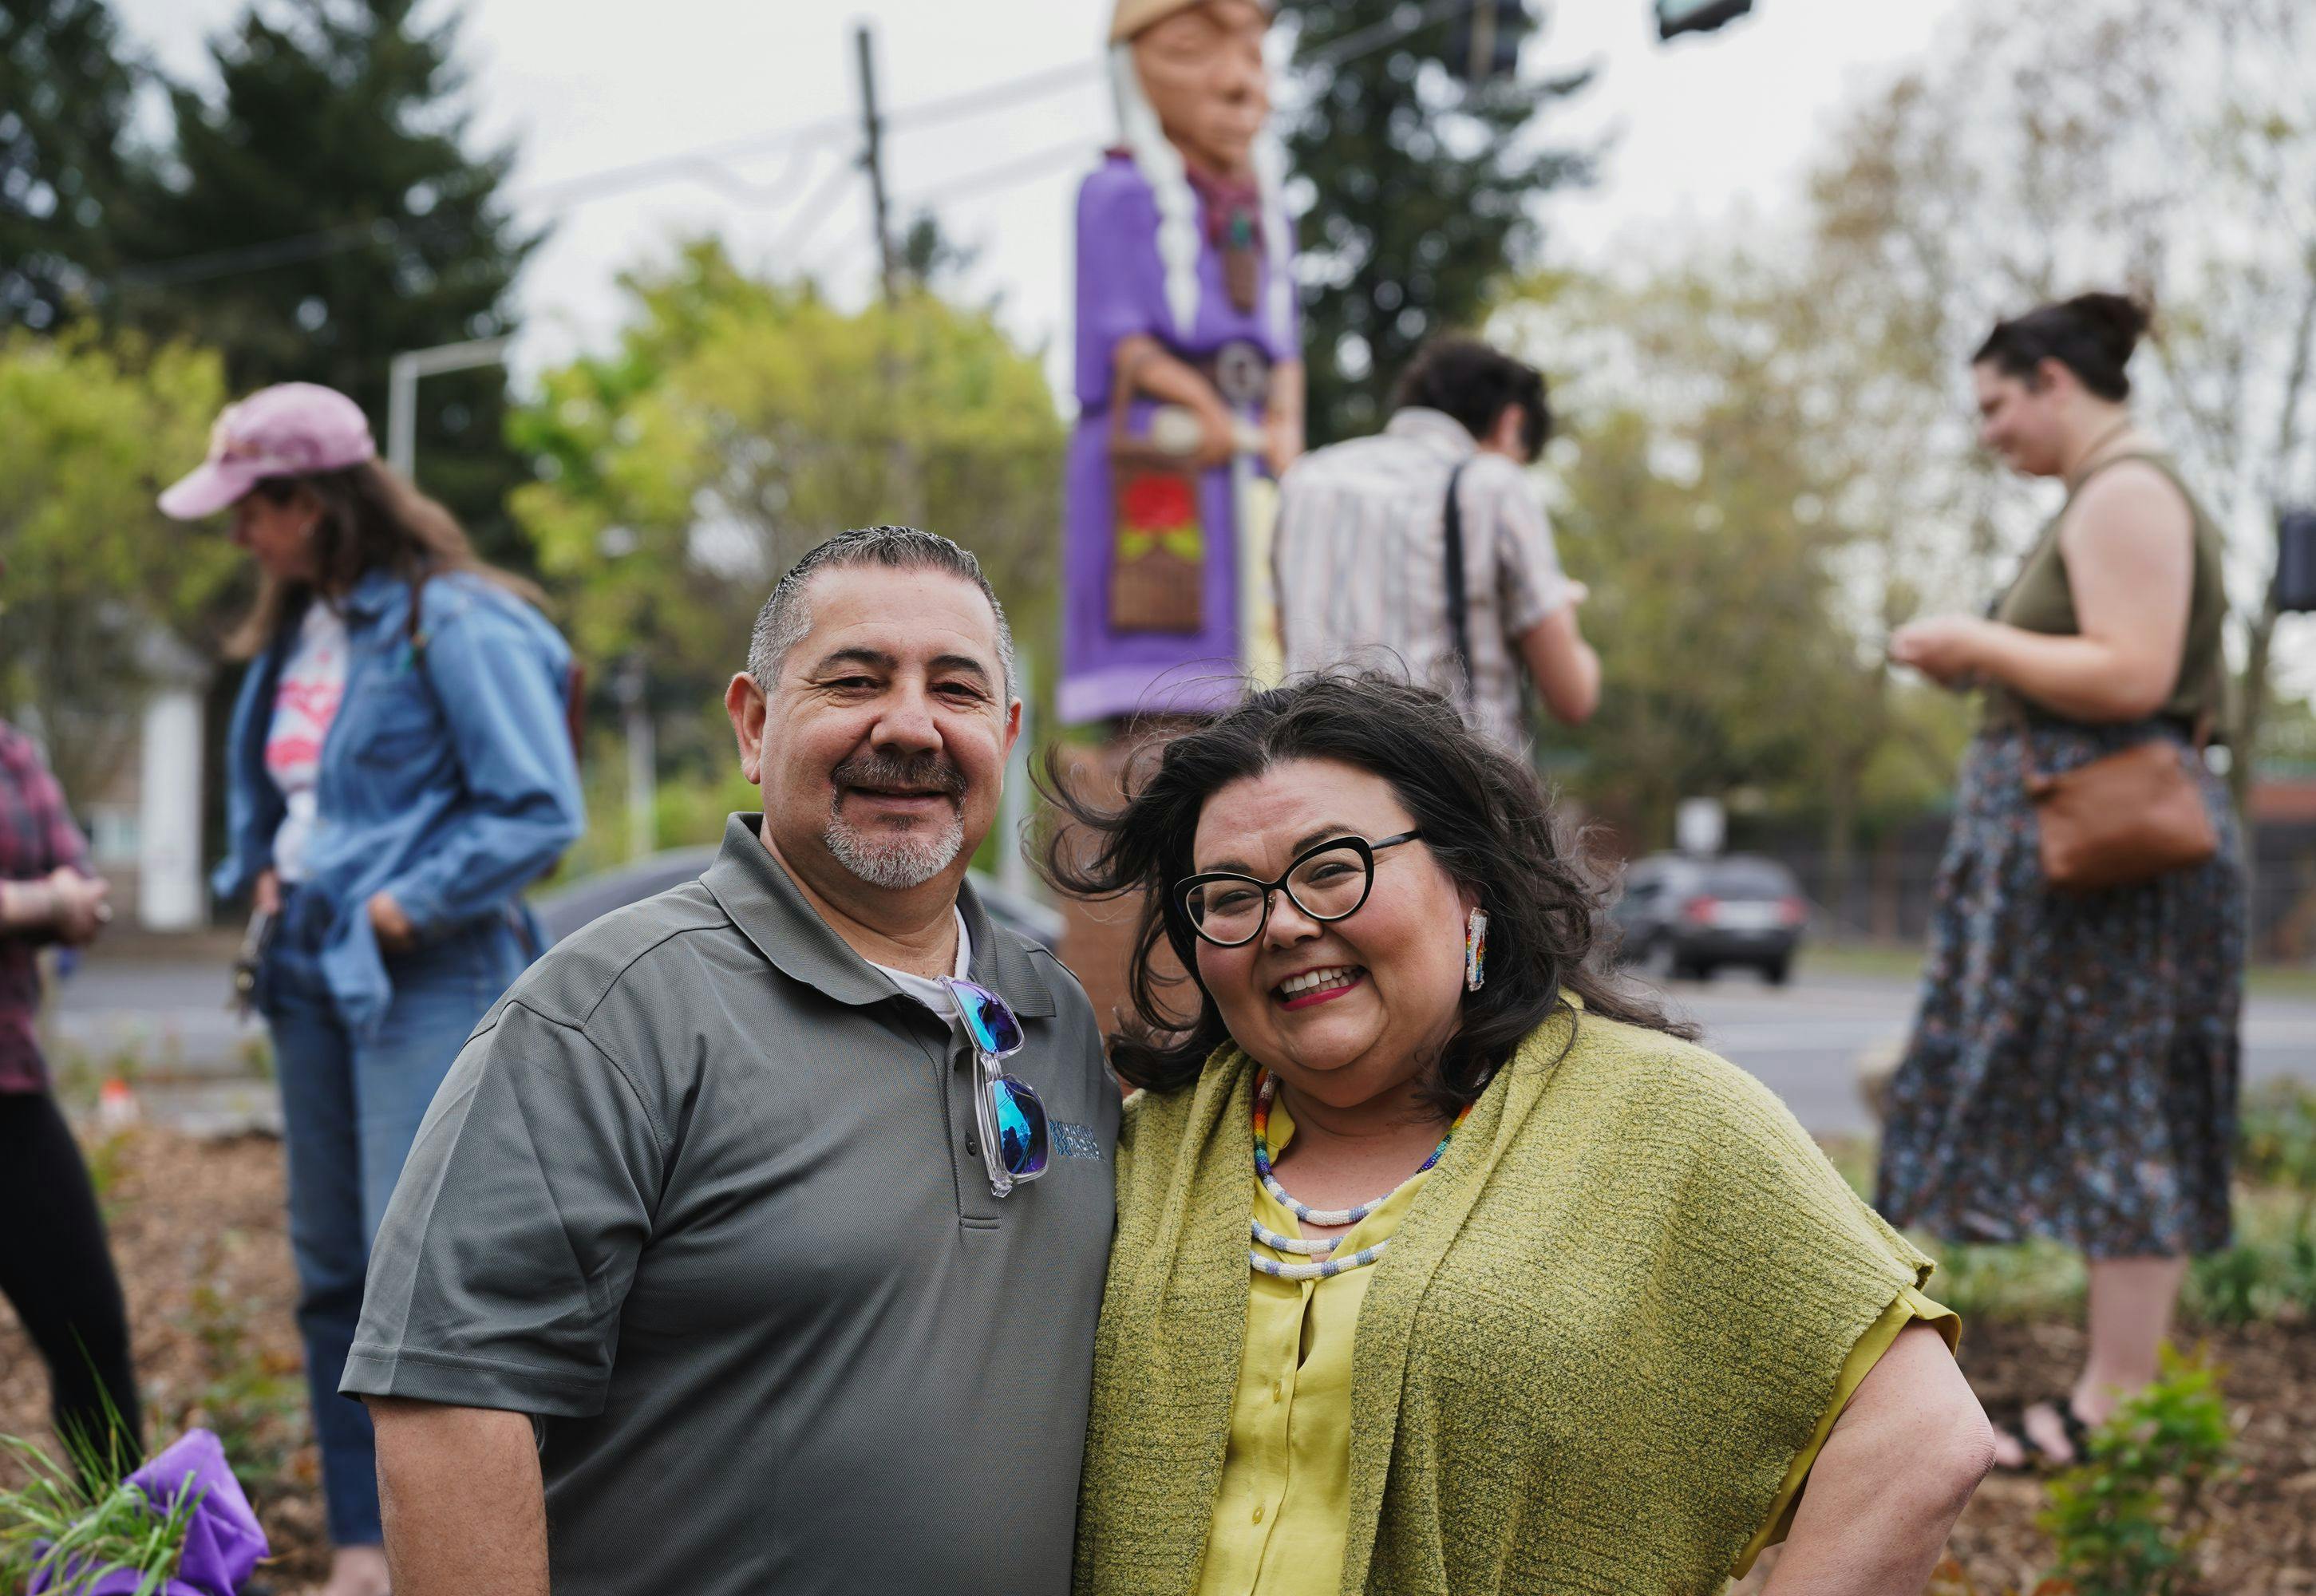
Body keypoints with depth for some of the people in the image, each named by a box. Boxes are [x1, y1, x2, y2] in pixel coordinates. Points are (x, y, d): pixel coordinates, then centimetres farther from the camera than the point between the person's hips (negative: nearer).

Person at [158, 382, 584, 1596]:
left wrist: (408, 905, -14)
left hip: (425, 982, -8)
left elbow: (541, 812, -13)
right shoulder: (294, 633, 14)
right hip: (312, 980, 8)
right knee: (330, 1270, 10)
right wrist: (259, 873, 11)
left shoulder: (455, 625, -11)